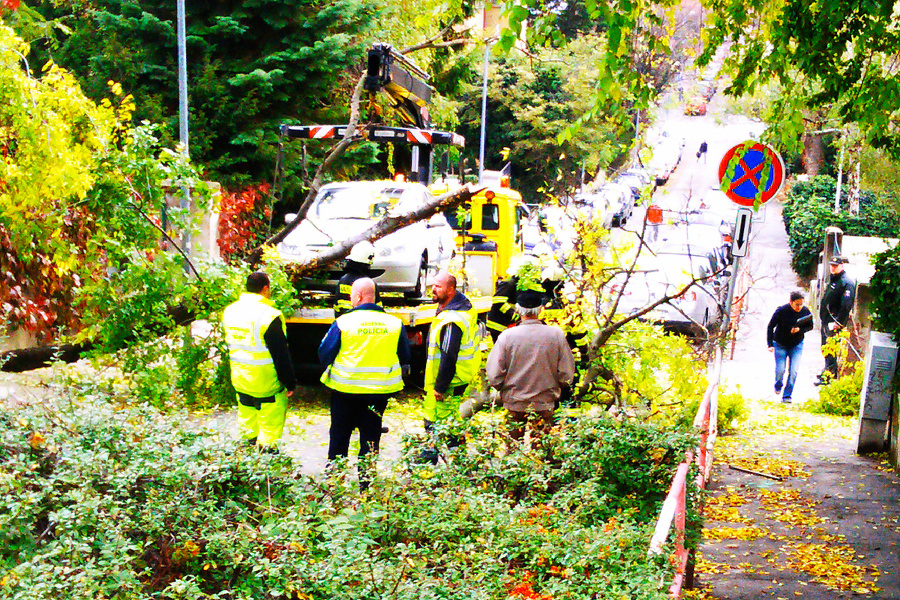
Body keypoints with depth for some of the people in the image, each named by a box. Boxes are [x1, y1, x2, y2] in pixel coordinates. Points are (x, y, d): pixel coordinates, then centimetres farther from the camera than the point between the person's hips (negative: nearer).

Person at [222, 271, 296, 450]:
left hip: (239, 380, 7)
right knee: (270, 423, 5)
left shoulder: (229, 311, 4)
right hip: (266, 382, -7)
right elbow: (281, 355, -18)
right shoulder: (270, 316, -21)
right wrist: (290, 383, -9)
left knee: (246, 418, 21)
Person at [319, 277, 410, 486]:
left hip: (345, 388, -1)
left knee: (339, 435, 14)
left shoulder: (343, 322, -11)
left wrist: (333, 368, 15)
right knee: (370, 437, 12)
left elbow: (324, 354, -5)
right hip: (380, 390, 2)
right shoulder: (394, 323, -2)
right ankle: (365, 481, 15)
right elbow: (404, 358, 6)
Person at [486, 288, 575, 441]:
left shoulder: (507, 336, -12)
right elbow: (567, 375, -4)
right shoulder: (557, 335, -9)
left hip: (514, 405, 0)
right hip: (544, 406, 1)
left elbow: (494, 376, -9)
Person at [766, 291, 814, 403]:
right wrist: (770, 345, -17)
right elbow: (770, 327, -13)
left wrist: (800, 330, -19)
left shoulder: (806, 311, -12)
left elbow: (810, 326, 3)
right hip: (780, 344, -2)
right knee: (780, 370, -2)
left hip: (797, 345, 2)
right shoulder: (781, 311, -20)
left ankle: (787, 395, 2)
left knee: (793, 371, -8)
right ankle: (778, 386, 32)